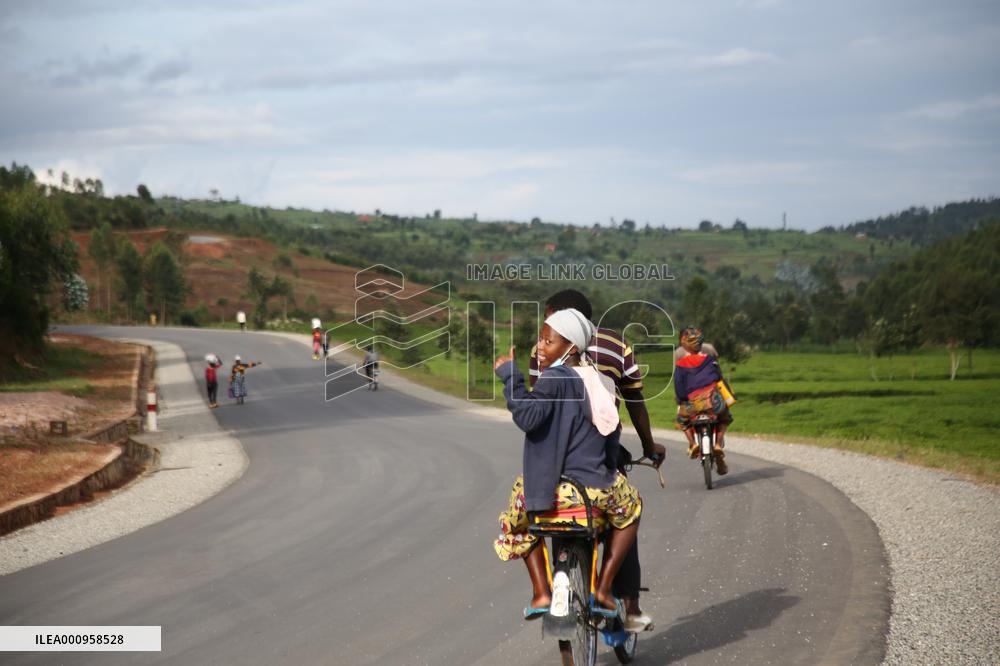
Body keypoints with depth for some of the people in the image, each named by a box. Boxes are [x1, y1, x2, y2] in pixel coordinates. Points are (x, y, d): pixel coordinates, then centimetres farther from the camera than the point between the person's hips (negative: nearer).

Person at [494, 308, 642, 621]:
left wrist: (509, 375, -22)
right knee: (630, 507, 36)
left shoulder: (555, 379, -13)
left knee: (517, 517, 29)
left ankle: (541, 592, 14)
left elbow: (528, 416, -30)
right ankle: (604, 590, 26)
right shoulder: (598, 381, 8)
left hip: (553, 489, -4)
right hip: (597, 487, 4)